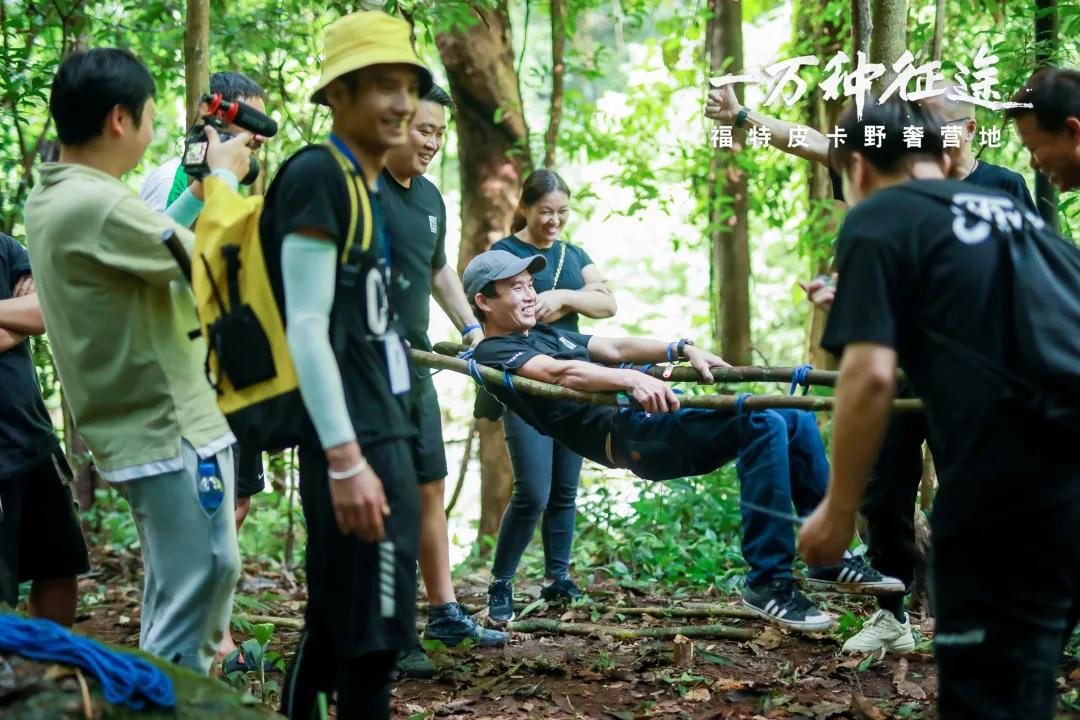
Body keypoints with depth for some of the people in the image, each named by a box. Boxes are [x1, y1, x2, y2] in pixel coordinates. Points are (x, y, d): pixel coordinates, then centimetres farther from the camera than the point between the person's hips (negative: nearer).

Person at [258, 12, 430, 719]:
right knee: (374, 633, -6)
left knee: (335, 627, 16)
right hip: (355, 440, -10)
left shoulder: (366, 185, 15)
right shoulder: (316, 176, -13)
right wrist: (346, 460, -22)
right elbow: (306, 329, -19)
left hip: (384, 428, 10)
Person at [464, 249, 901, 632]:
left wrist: (682, 350, 6)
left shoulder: (547, 334, 31)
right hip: (628, 433, -10)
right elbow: (560, 372, -17)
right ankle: (768, 583, -24)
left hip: (659, 425, 10)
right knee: (762, 422, -26)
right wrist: (631, 380, -33)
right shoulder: (494, 355, 1)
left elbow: (613, 348, 23)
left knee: (795, 419, 5)